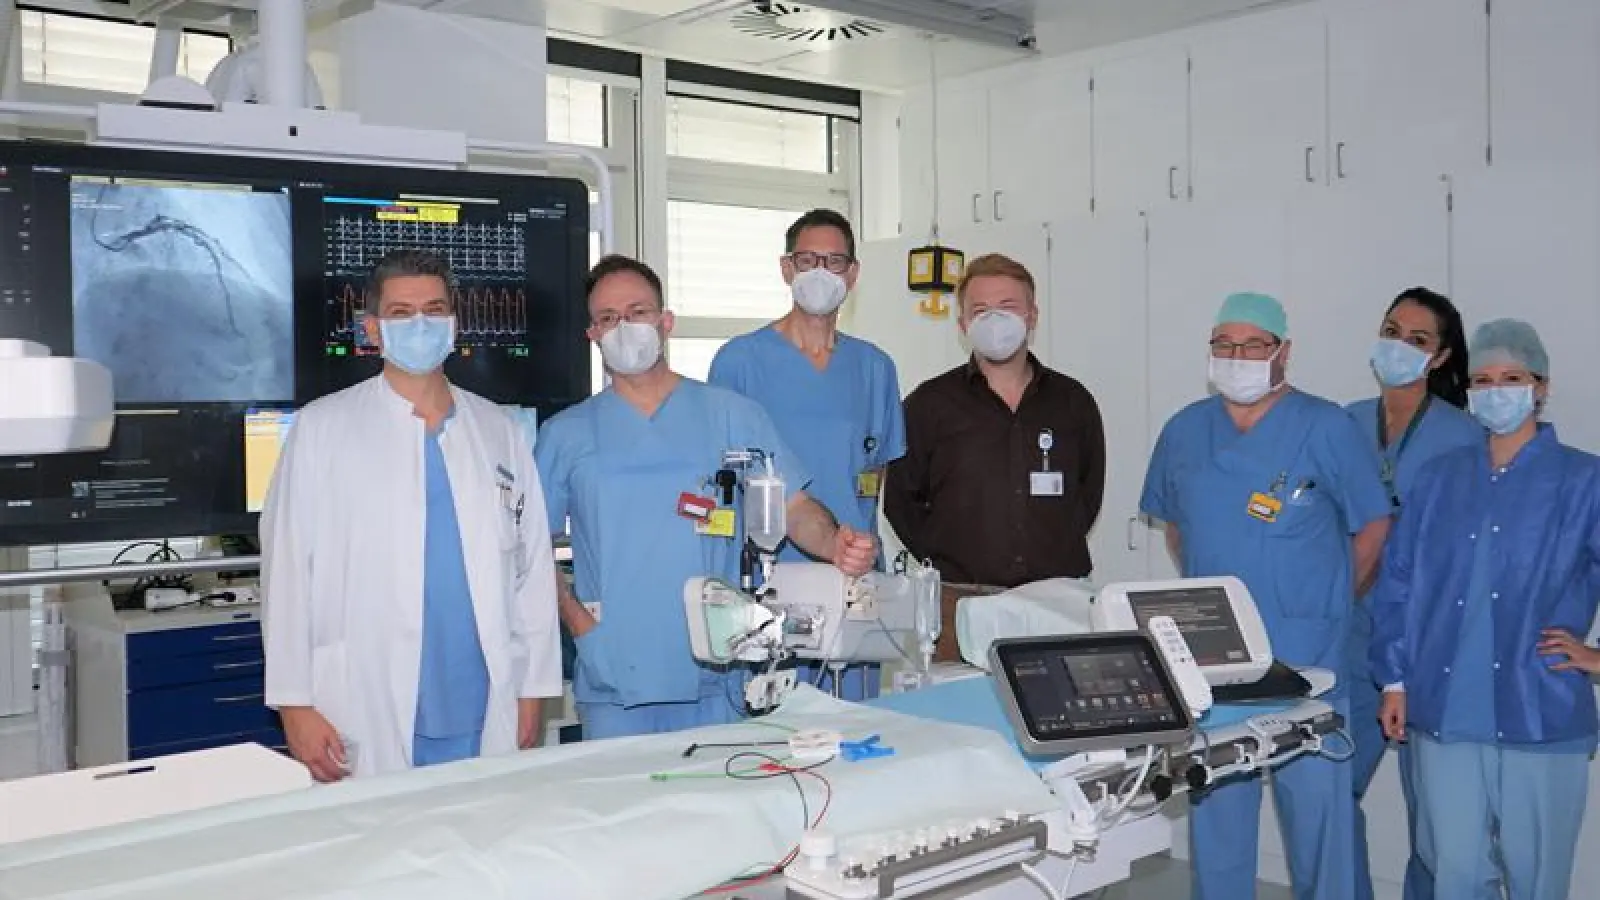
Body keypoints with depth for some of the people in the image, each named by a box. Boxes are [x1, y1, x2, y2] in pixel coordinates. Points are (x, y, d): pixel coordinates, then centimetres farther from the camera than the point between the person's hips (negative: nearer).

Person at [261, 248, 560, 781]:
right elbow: (287, 570, -2)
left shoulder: (499, 432, 9)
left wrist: (532, 691, 6)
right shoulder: (321, 429, 0)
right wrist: (295, 702, -5)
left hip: (484, 713, 3)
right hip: (365, 722, -2)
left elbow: (532, 568, 9)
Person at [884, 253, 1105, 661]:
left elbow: (1090, 489, 19)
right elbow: (900, 498, 7)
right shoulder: (929, 404, 4)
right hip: (962, 605, -2)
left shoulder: (1072, 401, 11)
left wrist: (1061, 552, 10)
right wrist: (944, 561, 1)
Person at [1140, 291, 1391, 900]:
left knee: (1317, 801, 1)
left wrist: (1327, 605, 1)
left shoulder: (1326, 428, -5)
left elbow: (1373, 526, 0)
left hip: (1306, 663, -4)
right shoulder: (1183, 432, 7)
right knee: (1215, 803, 12)